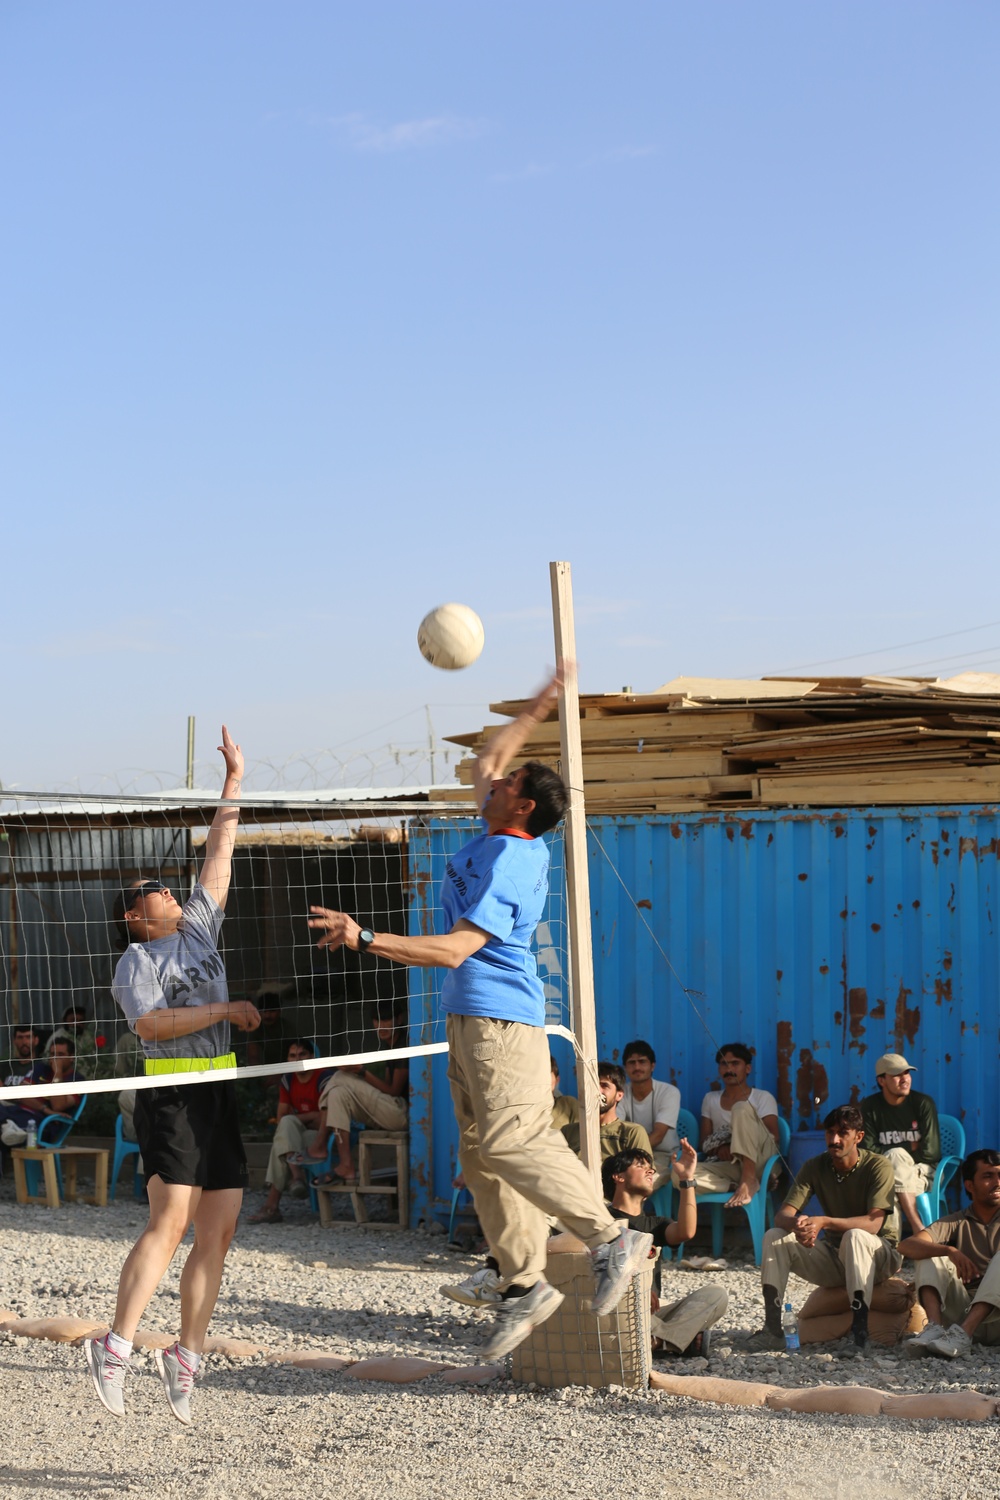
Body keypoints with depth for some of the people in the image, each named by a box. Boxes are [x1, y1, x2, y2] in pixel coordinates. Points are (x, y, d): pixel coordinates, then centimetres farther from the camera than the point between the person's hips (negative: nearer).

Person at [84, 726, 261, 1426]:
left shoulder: (199, 928, 19)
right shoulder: (137, 959, 0)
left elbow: (219, 853, 20)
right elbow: (150, 1024, -16)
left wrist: (235, 779, 20)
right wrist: (223, 1011, -14)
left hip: (221, 1094, 7)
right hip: (172, 1097, -7)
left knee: (218, 1233, 2)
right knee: (170, 1223, -17)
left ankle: (186, 1356, 6)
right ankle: (116, 1348, -16)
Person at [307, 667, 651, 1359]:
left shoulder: (507, 865, -16)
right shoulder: (507, 839, 12)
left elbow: (454, 949, -23)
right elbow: (485, 761, 32)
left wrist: (364, 939, -23)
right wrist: (535, 712, 36)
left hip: (499, 1019, -10)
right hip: (471, 1018, 10)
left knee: (508, 1141, -17)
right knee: (480, 1156, 6)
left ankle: (612, 1237, -11)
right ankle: (524, 1283, 7)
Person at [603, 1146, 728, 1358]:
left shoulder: (654, 1223, 25)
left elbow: (685, 1232, 1)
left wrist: (686, 1179, -5)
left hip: (653, 1314, 6)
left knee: (715, 1296, -12)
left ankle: (660, 1341, -32)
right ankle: (686, 1339, -29)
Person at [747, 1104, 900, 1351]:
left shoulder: (877, 1167, -14)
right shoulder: (815, 1167, -2)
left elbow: (873, 1224, -27)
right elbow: (781, 1215, -10)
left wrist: (824, 1222, -40)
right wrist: (796, 1223, -36)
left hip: (876, 1256, -5)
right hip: (833, 1255, 5)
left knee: (855, 1236, -38)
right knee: (774, 1237, -16)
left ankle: (860, 1331, -42)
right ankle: (772, 1329, -21)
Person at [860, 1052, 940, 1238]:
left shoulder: (923, 1103, -4)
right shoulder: (869, 1107, 1)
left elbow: (929, 1152, -9)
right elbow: (867, 1150, -7)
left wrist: (893, 1154, -4)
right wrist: (908, 1150, -7)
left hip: (921, 1171, -1)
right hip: (884, 1172, 1)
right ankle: (918, 1229, -37)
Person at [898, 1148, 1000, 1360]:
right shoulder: (957, 1223, 10)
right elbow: (906, 1246, -8)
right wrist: (950, 1251, -27)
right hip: (962, 1313, 2)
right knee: (931, 1253, -9)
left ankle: (962, 1335, -41)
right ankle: (934, 1328, -35)